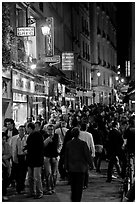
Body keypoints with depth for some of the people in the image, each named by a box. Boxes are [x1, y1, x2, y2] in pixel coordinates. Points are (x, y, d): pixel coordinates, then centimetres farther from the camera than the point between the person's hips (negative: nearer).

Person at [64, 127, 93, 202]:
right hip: (80, 168, -3)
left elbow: (66, 156, 5)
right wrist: (90, 162, 9)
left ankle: (73, 199, 22)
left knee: (73, 184, 15)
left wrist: (66, 166, 15)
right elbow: (87, 155, -8)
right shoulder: (83, 144, -13)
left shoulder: (68, 144, -2)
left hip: (71, 168, 4)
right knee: (79, 185, 3)